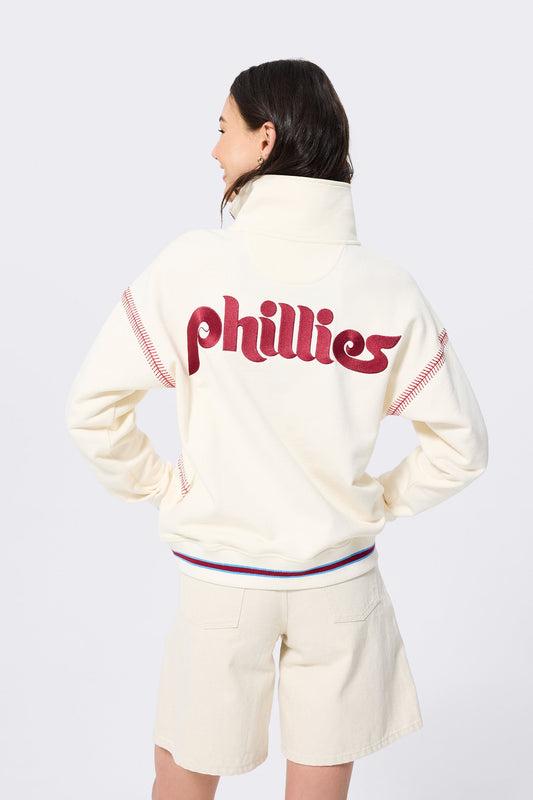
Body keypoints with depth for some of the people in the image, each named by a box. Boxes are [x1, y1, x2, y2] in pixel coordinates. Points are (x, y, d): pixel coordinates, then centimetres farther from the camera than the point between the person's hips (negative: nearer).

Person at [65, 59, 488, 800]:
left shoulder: (194, 261, -14)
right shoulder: (389, 286, -8)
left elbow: (93, 405, -12)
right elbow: (461, 442, -3)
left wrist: (160, 485, 2)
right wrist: (377, 502, 7)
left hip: (219, 574, -1)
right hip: (340, 573, 2)